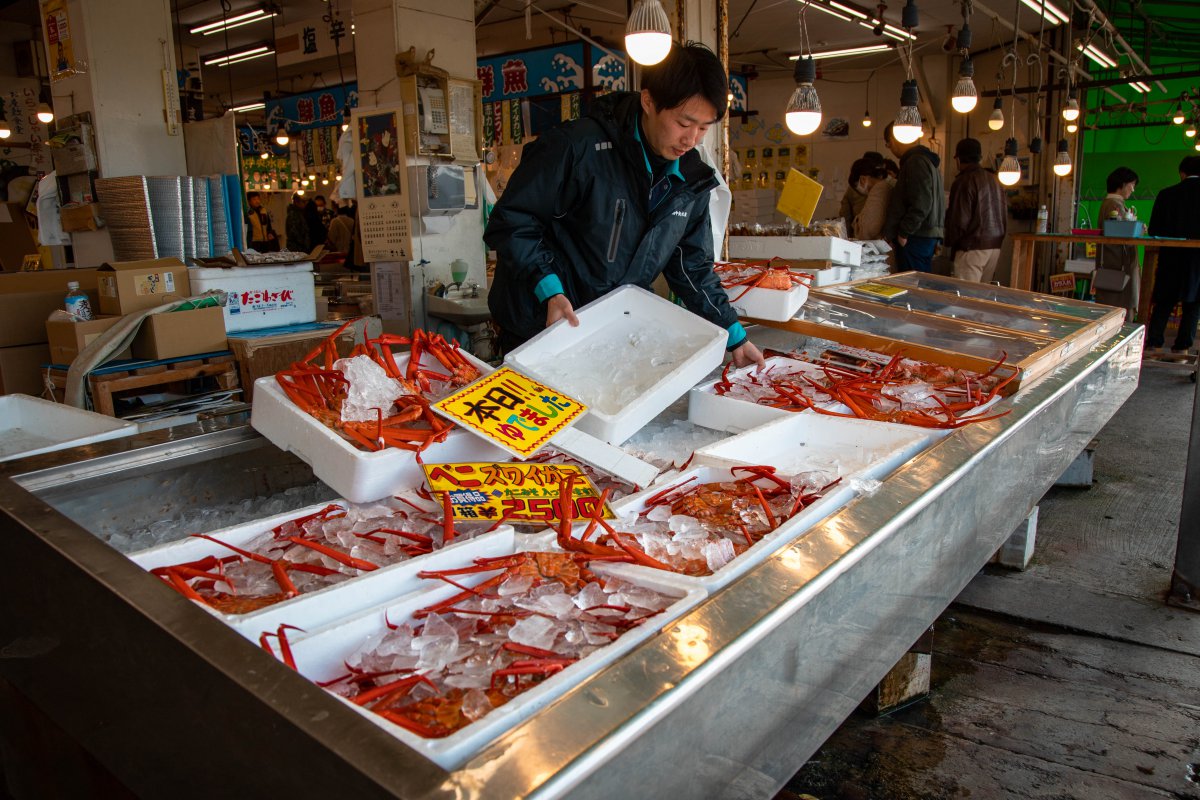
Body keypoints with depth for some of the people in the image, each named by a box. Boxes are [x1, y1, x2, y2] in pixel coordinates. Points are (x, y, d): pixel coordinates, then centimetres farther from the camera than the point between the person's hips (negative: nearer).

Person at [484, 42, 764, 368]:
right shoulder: (579, 148, -20)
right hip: (540, 331, -5)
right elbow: (511, 221, -16)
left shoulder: (691, 181, 1)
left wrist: (735, 337, 8)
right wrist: (550, 291, -27)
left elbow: (693, 268, 11)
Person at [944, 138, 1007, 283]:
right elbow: (1004, 213, 19)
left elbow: (960, 219, -13)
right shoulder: (994, 180, 13)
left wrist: (950, 241, 2)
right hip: (995, 245, 8)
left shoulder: (963, 182, -12)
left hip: (972, 247, -8)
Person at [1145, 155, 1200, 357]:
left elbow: (1154, 229, -2)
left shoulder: (1166, 195, -4)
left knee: (1163, 302, 10)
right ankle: (1182, 346, 6)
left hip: (1171, 257, 1)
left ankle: (1154, 342, 6)